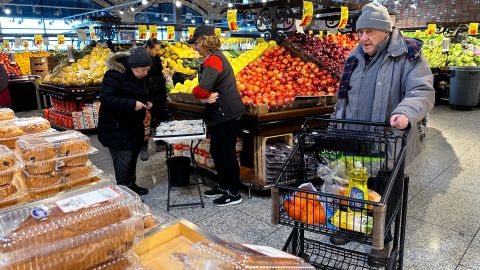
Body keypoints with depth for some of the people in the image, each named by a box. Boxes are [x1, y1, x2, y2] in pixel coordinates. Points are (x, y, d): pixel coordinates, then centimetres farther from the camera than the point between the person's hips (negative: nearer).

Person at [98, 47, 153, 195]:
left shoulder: (141, 77, 7)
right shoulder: (114, 74, -18)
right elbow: (106, 99, -24)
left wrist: (147, 102, 0)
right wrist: (132, 104, -29)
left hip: (134, 126, 8)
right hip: (116, 128, -8)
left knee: (133, 157, 17)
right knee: (124, 160, -6)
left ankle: (131, 185, 33)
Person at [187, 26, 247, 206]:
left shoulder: (214, 59, -18)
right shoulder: (214, 57, 15)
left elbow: (202, 89, -31)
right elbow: (208, 87, 14)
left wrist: (203, 97, -11)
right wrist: (206, 97, -6)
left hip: (226, 116, -10)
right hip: (221, 115, 10)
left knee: (227, 153, 1)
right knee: (216, 151, 19)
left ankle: (234, 193, 15)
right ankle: (223, 186, 34)